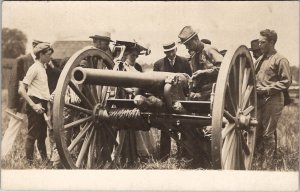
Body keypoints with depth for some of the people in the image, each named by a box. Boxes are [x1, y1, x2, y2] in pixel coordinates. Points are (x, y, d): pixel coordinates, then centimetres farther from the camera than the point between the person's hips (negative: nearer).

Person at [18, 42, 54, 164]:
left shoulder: (42, 68, 16)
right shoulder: (34, 68, -11)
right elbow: (21, 90, -17)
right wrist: (33, 105, -22)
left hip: (42, 105, 9)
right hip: (36, 103, -9)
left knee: (42, 135, 16)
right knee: (32, 135, -5)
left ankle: (45, 160, 25)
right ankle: (29, 162, 0)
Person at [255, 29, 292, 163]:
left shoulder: (280, 60, -6)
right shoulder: (260, 59, 16)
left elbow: (286, 82, -10)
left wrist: (266, 89, -15)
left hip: (272, 101, -7)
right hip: (259, 100, 7)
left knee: (268, 133, -2)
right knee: (257, 132, 8)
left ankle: (268, 161, 8)